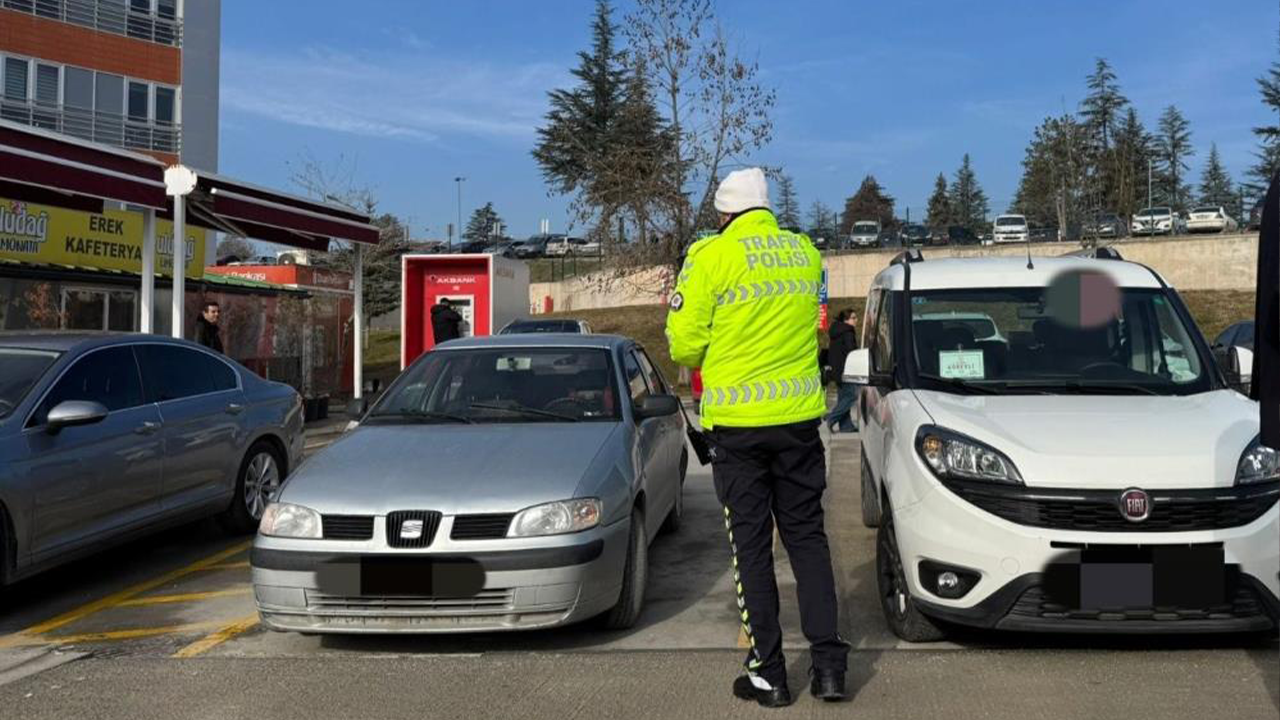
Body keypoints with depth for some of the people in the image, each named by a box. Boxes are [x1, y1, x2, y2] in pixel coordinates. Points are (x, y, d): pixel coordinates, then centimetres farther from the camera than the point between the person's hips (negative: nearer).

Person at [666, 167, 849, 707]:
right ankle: (829, 663, 11)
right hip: (799, 417, 4)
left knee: (751, 546, 6)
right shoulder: (805, 252, 7)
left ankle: (768, 675, 11)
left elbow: (685, 344, -8)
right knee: (807, 536, 14)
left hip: (737, 423, -4)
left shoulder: (711, 257, -9)